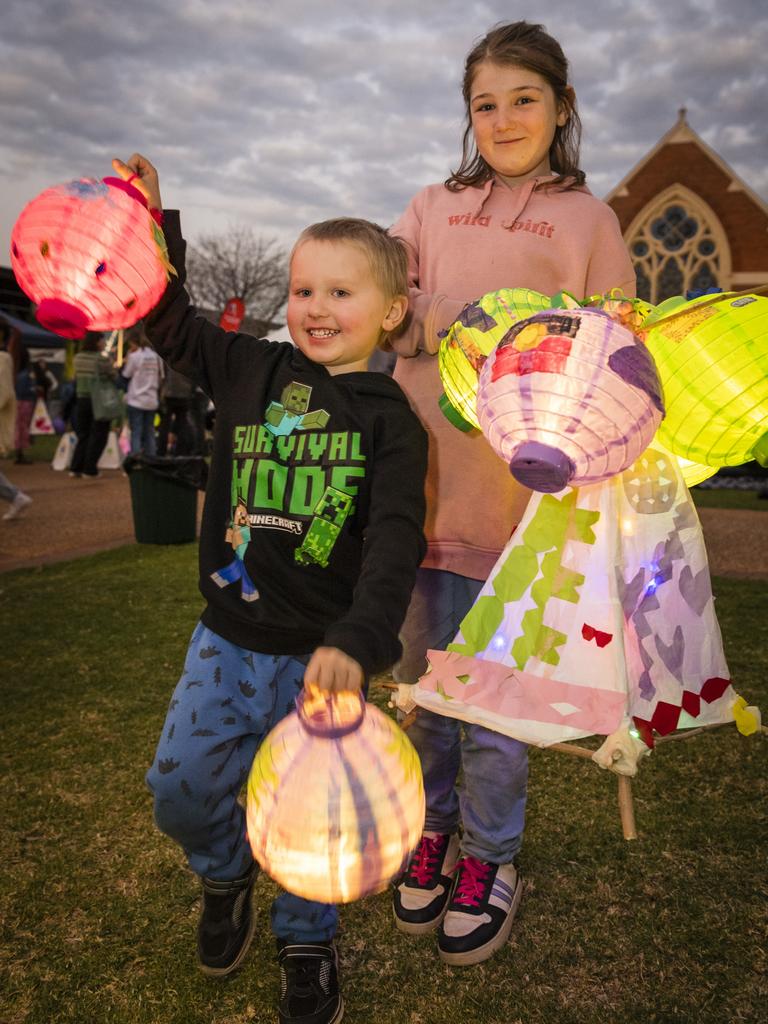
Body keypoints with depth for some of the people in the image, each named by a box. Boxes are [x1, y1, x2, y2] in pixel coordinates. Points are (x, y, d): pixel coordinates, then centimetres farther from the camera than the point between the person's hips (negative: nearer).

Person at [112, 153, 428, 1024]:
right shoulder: (252, 371, 1)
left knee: (309, 814, 10)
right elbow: (170, 323, 12)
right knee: (180, 791, 8)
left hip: (321, 654, -3)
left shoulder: (390, 420, -8)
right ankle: (226, 875, 44)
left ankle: (306, 944, 41)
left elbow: (395, 541, -18)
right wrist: (151, 226, 2)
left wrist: (355, 642, -31)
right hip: (227, 641, 3)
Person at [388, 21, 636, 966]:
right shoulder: (431, 209, 15)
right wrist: (440, 319, -10)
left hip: (517, 489, -2)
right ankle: (435, 823, 34)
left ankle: (488, 855, 26)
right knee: (422, 672, 12)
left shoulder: (587, 220, 8)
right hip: (419, 475, 3)